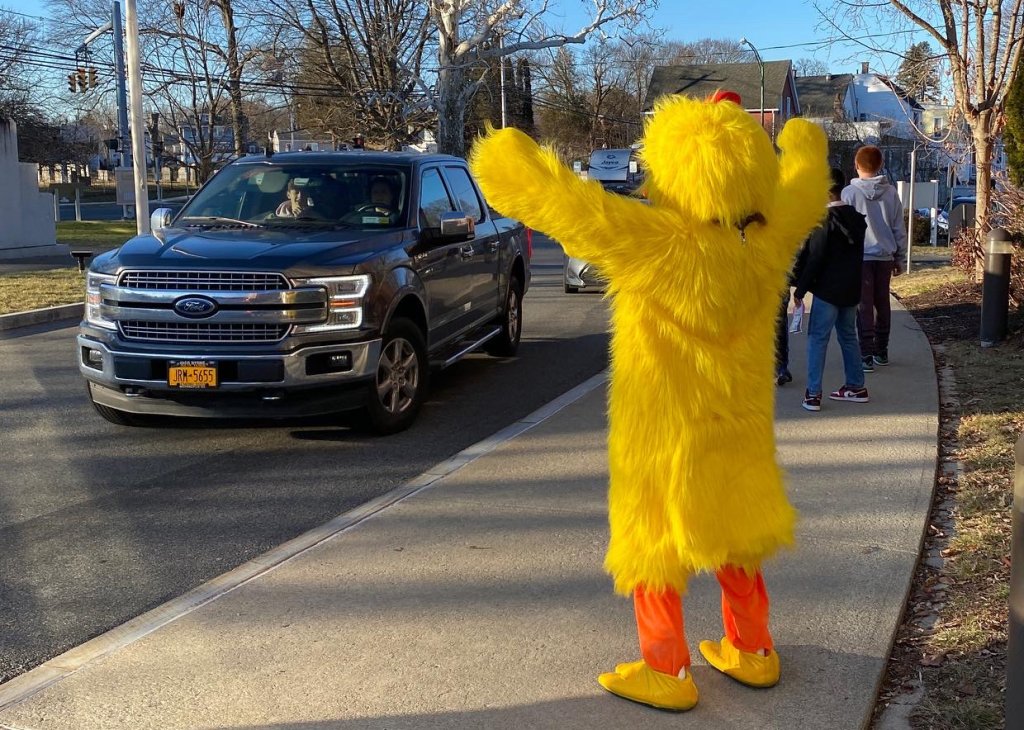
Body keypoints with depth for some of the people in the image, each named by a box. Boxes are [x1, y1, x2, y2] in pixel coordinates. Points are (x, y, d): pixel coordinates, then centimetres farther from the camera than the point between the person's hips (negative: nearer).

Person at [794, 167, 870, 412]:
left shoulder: (825, 219, -15)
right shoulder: (856, 218, 9)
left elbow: (814, 258, -16)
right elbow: (857, 255, 15)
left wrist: (800, 289, -10)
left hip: (828, 290, -8)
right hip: (851, 289, 8)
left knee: (818, 338, -3)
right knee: (848, 336, 17)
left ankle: (813, 393, -5)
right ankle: (856, 387, 22)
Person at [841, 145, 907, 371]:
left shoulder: (850, 193, -8)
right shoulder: (890, 193, 3)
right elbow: (899, 229, 8)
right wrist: (899, 258, 17)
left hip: (860, 257, -4)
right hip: (885, 257, 4)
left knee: (864, 306, -2)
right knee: (882, 304, 14)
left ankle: (866, 356, -5)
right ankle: (881, 352, 23)